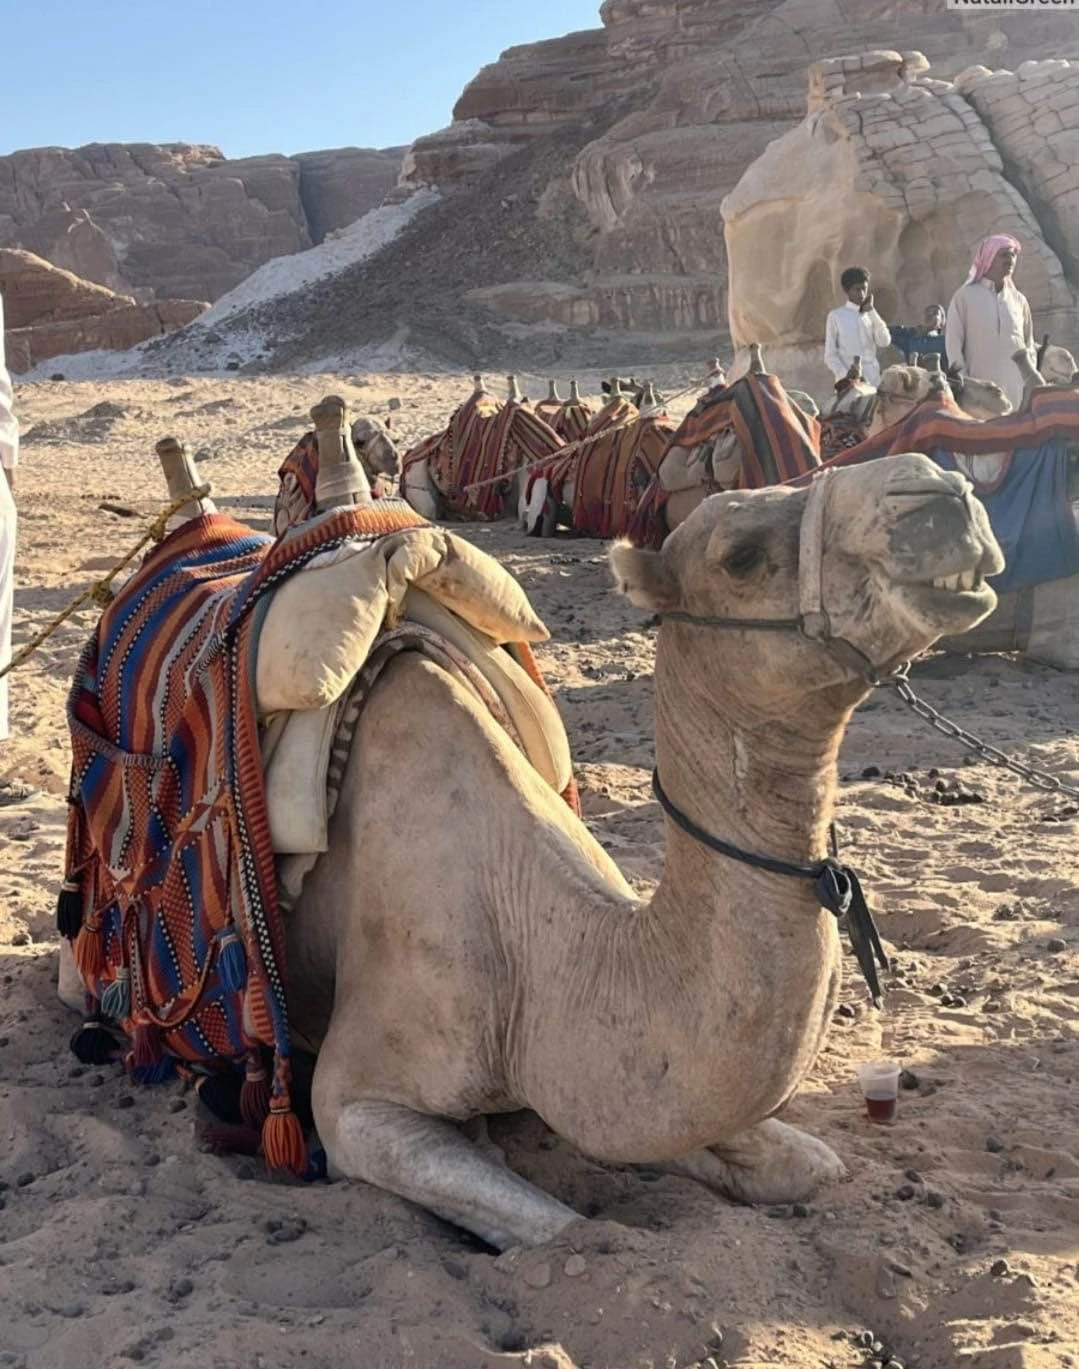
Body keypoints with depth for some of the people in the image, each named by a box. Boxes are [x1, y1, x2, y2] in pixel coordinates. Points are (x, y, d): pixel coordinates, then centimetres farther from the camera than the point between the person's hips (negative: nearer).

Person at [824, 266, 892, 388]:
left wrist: (871, 311, -3)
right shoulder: (836, 316, 2)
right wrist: (845, 374, -15)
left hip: (872, 381, 3)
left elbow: (884, 341, -3)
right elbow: (830, 355, 1)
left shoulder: (871, 315, 13)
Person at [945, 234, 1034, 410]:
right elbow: (953, 343, 0)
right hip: (980, 387, -3)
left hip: (1017, 387, 4)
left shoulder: (1019, 300, 14)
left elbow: (1029, 344, 17)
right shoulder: (965, 296, 4)